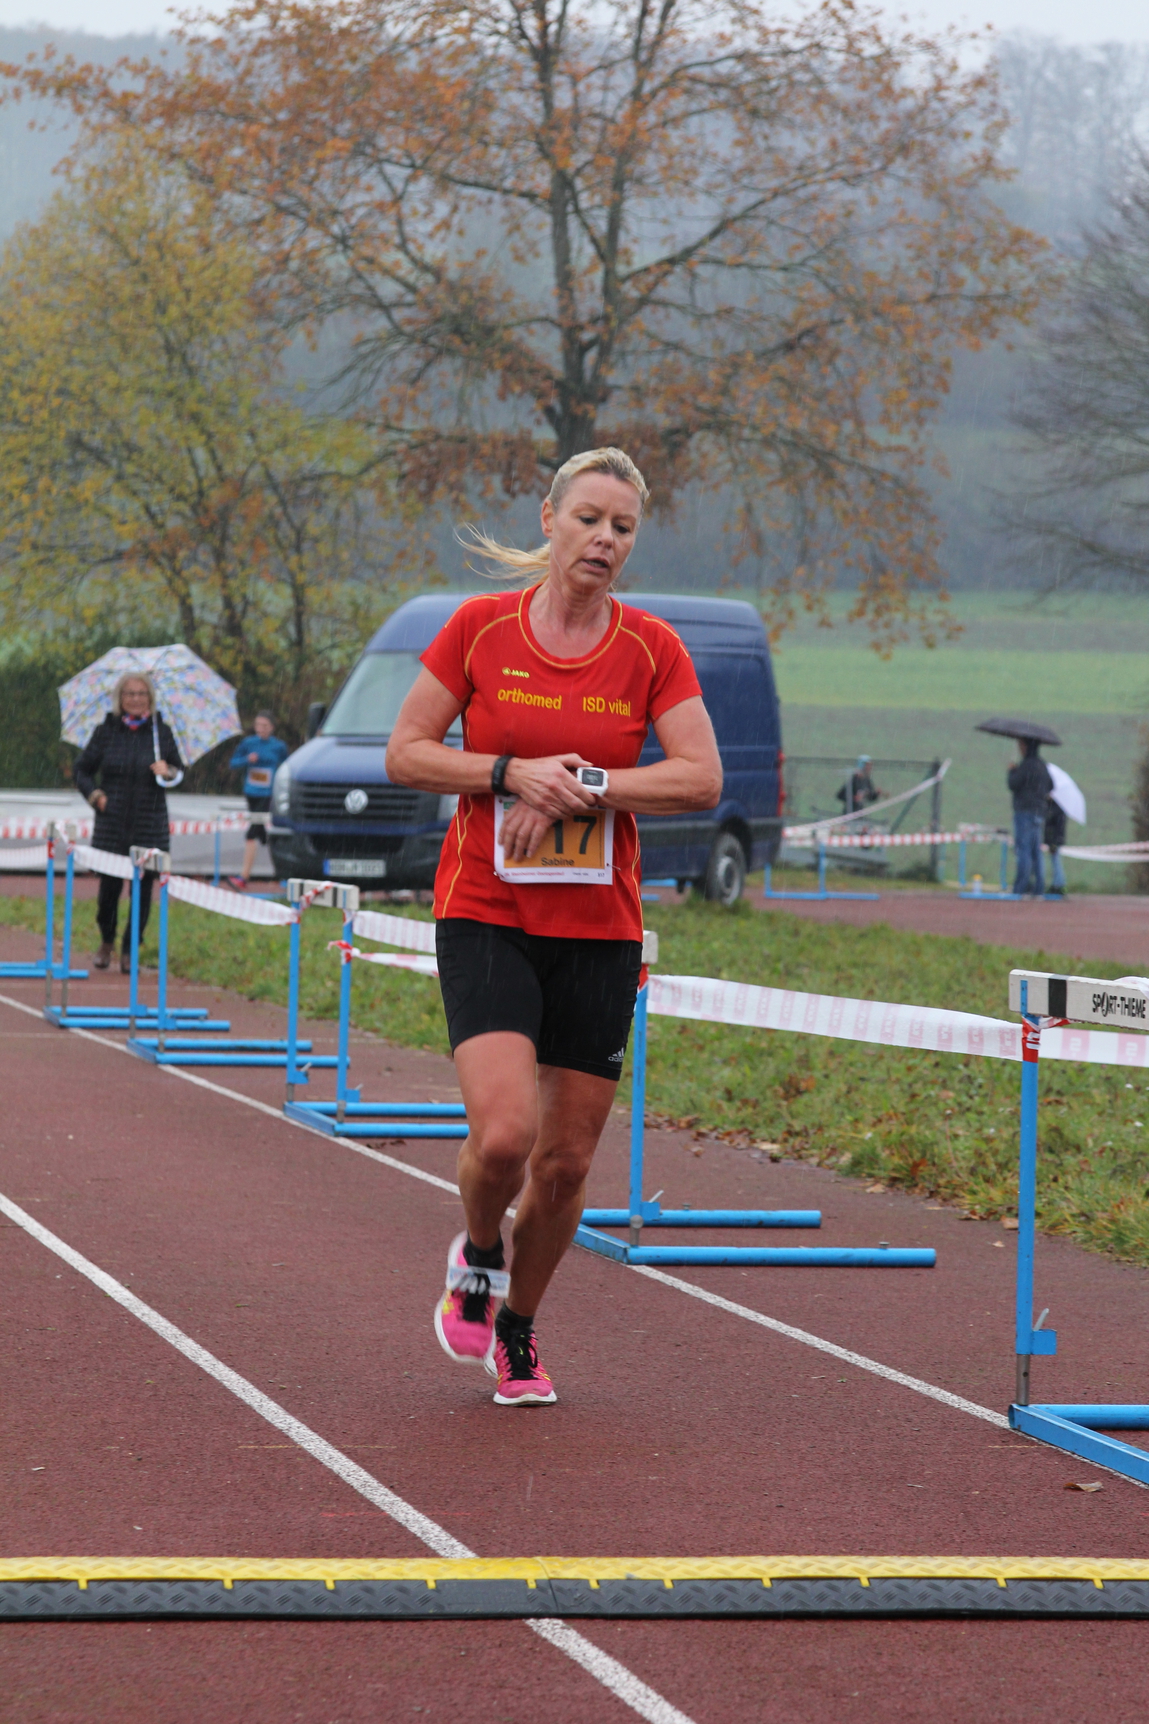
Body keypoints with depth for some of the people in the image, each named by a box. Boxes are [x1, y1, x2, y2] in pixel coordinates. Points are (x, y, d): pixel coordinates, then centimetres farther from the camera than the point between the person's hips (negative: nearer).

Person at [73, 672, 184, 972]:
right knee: (109, 886, -1)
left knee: (143, 888, -1)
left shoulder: (161, 732, 5)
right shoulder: (106, 732, 4)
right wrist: (95, 795, -6)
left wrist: (168, 772, -10)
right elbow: (83, 770, 11)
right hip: (112, 824, 0)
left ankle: (130, 952, 12)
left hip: (150, 826, 0)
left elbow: (179, 771, 12)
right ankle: (106, 942, 25)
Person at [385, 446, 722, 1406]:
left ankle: (518, 1329, 30)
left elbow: (702, 780, -6)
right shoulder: (480, 628, -2)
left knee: (566, 1161, 5)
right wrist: (514, 772, -15)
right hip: (485, 917, -2)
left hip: (597, 929, 2)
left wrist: (583, 784, -15)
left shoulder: (651, 650, 1)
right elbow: (405, 754, 0)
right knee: (503, 1134, -20)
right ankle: (478, 1256, 13)